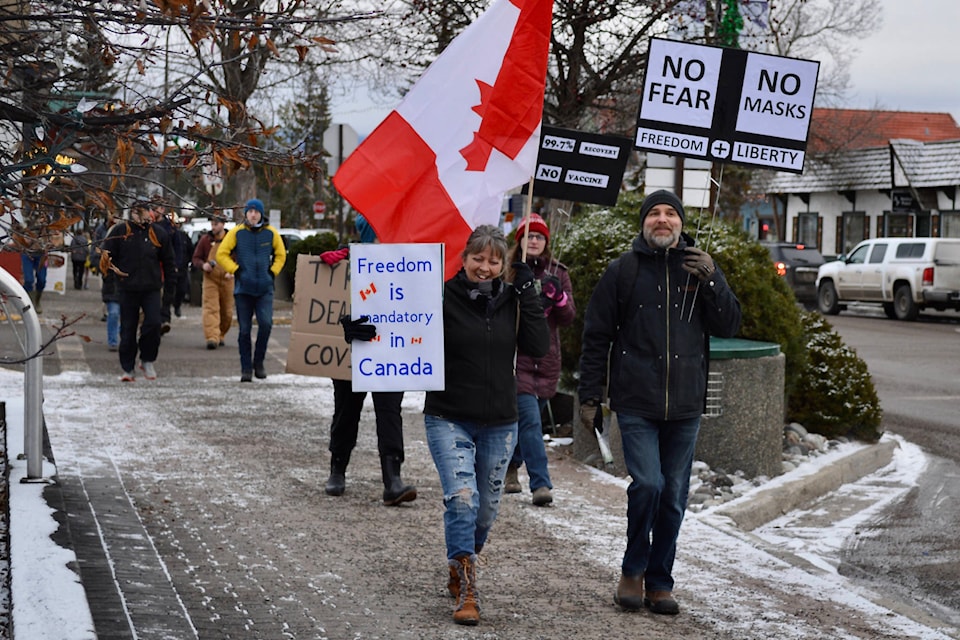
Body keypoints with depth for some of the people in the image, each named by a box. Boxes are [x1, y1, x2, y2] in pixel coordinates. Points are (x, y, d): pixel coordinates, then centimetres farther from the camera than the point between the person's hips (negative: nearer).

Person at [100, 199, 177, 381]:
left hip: (152, 289, 0)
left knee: (153, 323, -15)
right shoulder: (120, 231, 1)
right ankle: (128, 369, 13)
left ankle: (147, 361, 6)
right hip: (127, 289, 0)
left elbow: (168, 262, 12)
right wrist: (112, 268, -12)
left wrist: (169, 289, 9)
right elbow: (105, 254, 8)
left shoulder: (158, 233, 6)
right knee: (128, 330, 3)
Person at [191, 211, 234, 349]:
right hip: (210, 280, -1)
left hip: (228, 281, 1)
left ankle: (220, 336, 25)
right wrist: (203, 265, -14)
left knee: (227, 312, 7)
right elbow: (196, 258, 8)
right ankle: (212, 337, -22)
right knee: (210, 308, -14)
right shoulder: (205, 239, 3)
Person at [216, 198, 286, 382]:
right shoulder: (236, 232, 2)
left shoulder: (271, 233, 5)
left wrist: (273, 271, 6)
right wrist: (235, 270, -3)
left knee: (266, 323, -17)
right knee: (245, 330, 2)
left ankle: (258, 361, 2)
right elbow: (221, 254, 5)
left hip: (265, 288, 0)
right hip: (243, 288, 0)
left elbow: (280, 255, 18)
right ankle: (246, 369, 9)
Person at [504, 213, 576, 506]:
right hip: (516, 358, -4)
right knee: (530, 421, -14)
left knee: (527, 421, 13)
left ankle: (510, 466, 36)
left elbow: (569, 318, 6)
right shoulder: (507, 270, 1)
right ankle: (540, 484, -14)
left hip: (546, 360, 4)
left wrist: (558, 296, -13)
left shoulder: (557, 273, 10)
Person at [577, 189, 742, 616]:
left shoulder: (700, 268, 8)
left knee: (674, 497, 7)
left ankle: (659, 582, 19)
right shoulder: (623, 271, 1)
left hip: (685, 405, 3)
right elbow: (596, 337, 4)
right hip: (636, 404, -3)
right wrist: (589, 397, 1)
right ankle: (632, 572, 5)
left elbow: (728, 326, 4)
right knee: (647, 484, -15)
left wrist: (710, 280, -11)